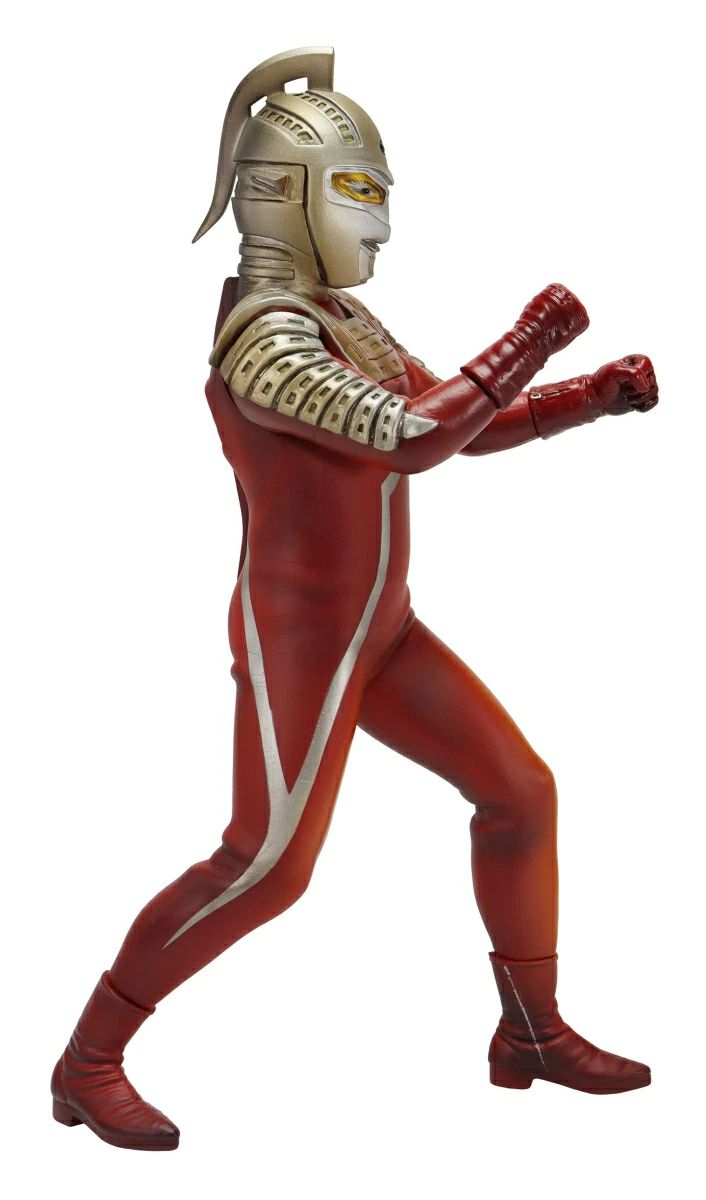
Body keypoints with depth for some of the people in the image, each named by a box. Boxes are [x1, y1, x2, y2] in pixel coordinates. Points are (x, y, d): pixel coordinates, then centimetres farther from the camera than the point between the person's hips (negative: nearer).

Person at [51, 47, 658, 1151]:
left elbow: (461, 426, 14)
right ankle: (89, 1062, 2)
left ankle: (533, 1034, 19)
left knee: (520, 791, 8)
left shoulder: (337, 321, 10)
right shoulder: (261, 338, -22)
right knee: (267, 867, -12)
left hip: (375, 628, 9)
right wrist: (533, 335, -20)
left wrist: (597, 394, 3)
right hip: (299, 638, -9)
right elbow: (414, 439, -30)